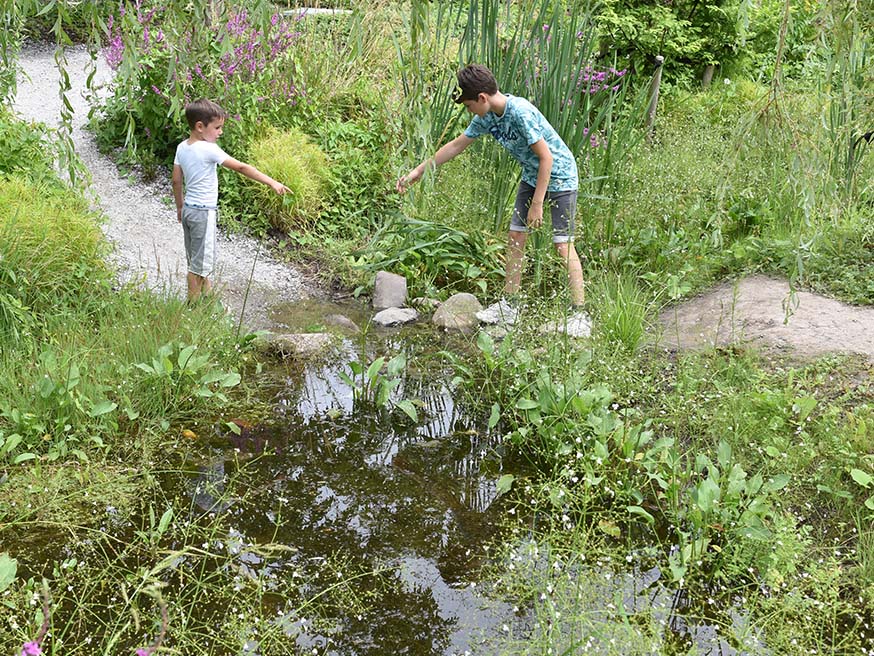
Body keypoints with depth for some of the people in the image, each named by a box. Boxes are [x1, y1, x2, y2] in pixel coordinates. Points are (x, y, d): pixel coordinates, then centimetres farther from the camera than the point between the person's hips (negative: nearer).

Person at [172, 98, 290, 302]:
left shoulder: (182, 147, 2)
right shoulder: (209, 149, -20)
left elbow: (176, 181, 9)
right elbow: (241, 167, -22)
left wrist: (180, 206, 22)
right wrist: (272, 182, -21)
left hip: (188, 209, 8)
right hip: (203, 213, -8)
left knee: (195, 259, 20)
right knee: (200, 263, 2)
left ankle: (206, 291, 35)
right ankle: (194, 305, 11)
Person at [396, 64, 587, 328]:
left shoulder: (520, 113, -29)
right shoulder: (487, 116, -3)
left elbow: (546, 157, -27)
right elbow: (457, 145, 8)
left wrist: (537, 203, -24)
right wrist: (419, 170, 12)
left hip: (558, 175, -8)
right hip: (532, 175, 8)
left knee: (563, 244, -11)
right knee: (515, 236, 6)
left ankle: (580, 313, -7)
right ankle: (508, 305, 13)